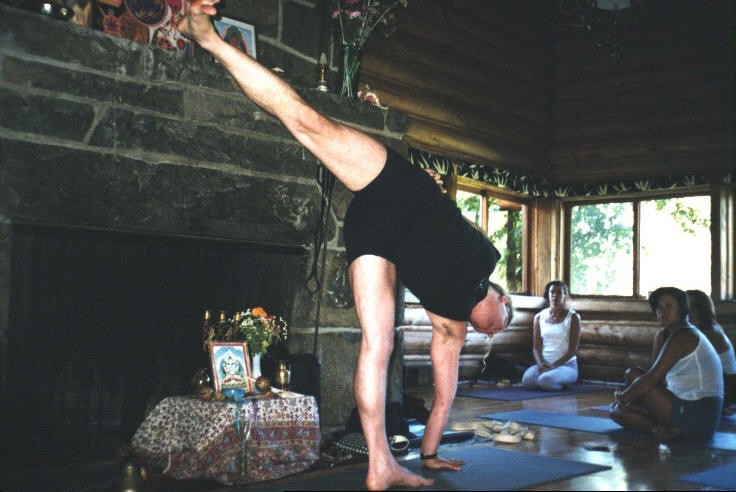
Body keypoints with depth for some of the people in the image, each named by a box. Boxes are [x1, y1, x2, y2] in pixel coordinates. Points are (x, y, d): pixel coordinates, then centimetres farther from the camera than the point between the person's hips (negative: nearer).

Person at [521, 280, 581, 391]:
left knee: (546, 380, -34)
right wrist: (541, 364, -14)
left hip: (566, 364, -3)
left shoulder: (573, 317, -2)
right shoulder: (539, 317, 9)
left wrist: (554, 366, -18)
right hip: (544, 363, 3)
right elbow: (536, 347, 7)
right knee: (527, 381, -29)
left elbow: (573, 349, -7)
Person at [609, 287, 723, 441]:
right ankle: (671, 430, -6)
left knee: (633, 375, -9)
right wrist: (626, 395, 0)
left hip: (696, 414, -10)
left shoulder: (683, 337, -15)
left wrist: (625, 397, -8)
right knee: (616, 411, 6)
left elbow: (652, 378, -20)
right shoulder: (663, 335, 14)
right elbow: (656, 377, 14)